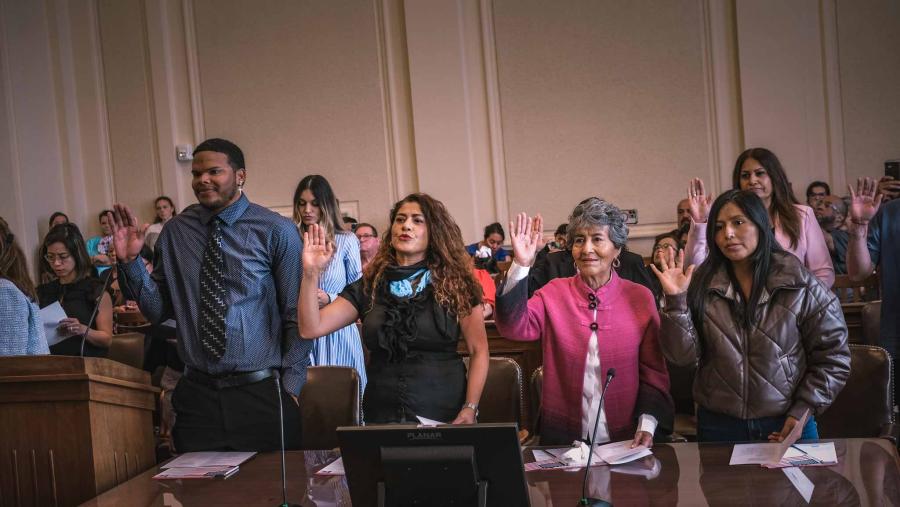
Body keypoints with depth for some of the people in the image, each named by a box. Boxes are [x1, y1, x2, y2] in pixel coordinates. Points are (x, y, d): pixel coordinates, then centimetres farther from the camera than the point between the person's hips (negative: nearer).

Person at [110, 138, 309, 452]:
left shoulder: (276, 231, -3)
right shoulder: (175, 232, 6)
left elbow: (297, 316, -2)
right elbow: (158, 311, 9)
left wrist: (291, 387, -5)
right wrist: (130, 262, -4)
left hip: (261, 393, -2)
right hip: (197, 394, 3)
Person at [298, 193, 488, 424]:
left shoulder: (455, 285, -2)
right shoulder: (368, 286, 4)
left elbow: (479, 350, -2)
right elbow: (311, 328, -2)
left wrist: (470, 408, -13)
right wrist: (311, 273, -14)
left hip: (445, 417, -2)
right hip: (382, 417, 2)